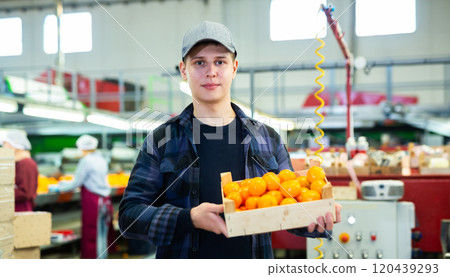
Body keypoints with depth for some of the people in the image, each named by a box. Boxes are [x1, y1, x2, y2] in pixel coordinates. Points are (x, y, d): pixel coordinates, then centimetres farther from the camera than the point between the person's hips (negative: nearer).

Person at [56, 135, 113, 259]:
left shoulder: (86, 161, -9)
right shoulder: (102, 160, 13)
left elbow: (76, 183, -7)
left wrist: (61, 186, 9)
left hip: (92, 202, -7)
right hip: (105, 201, 7)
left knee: (90, 236, -1)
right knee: (102, 235, 12)